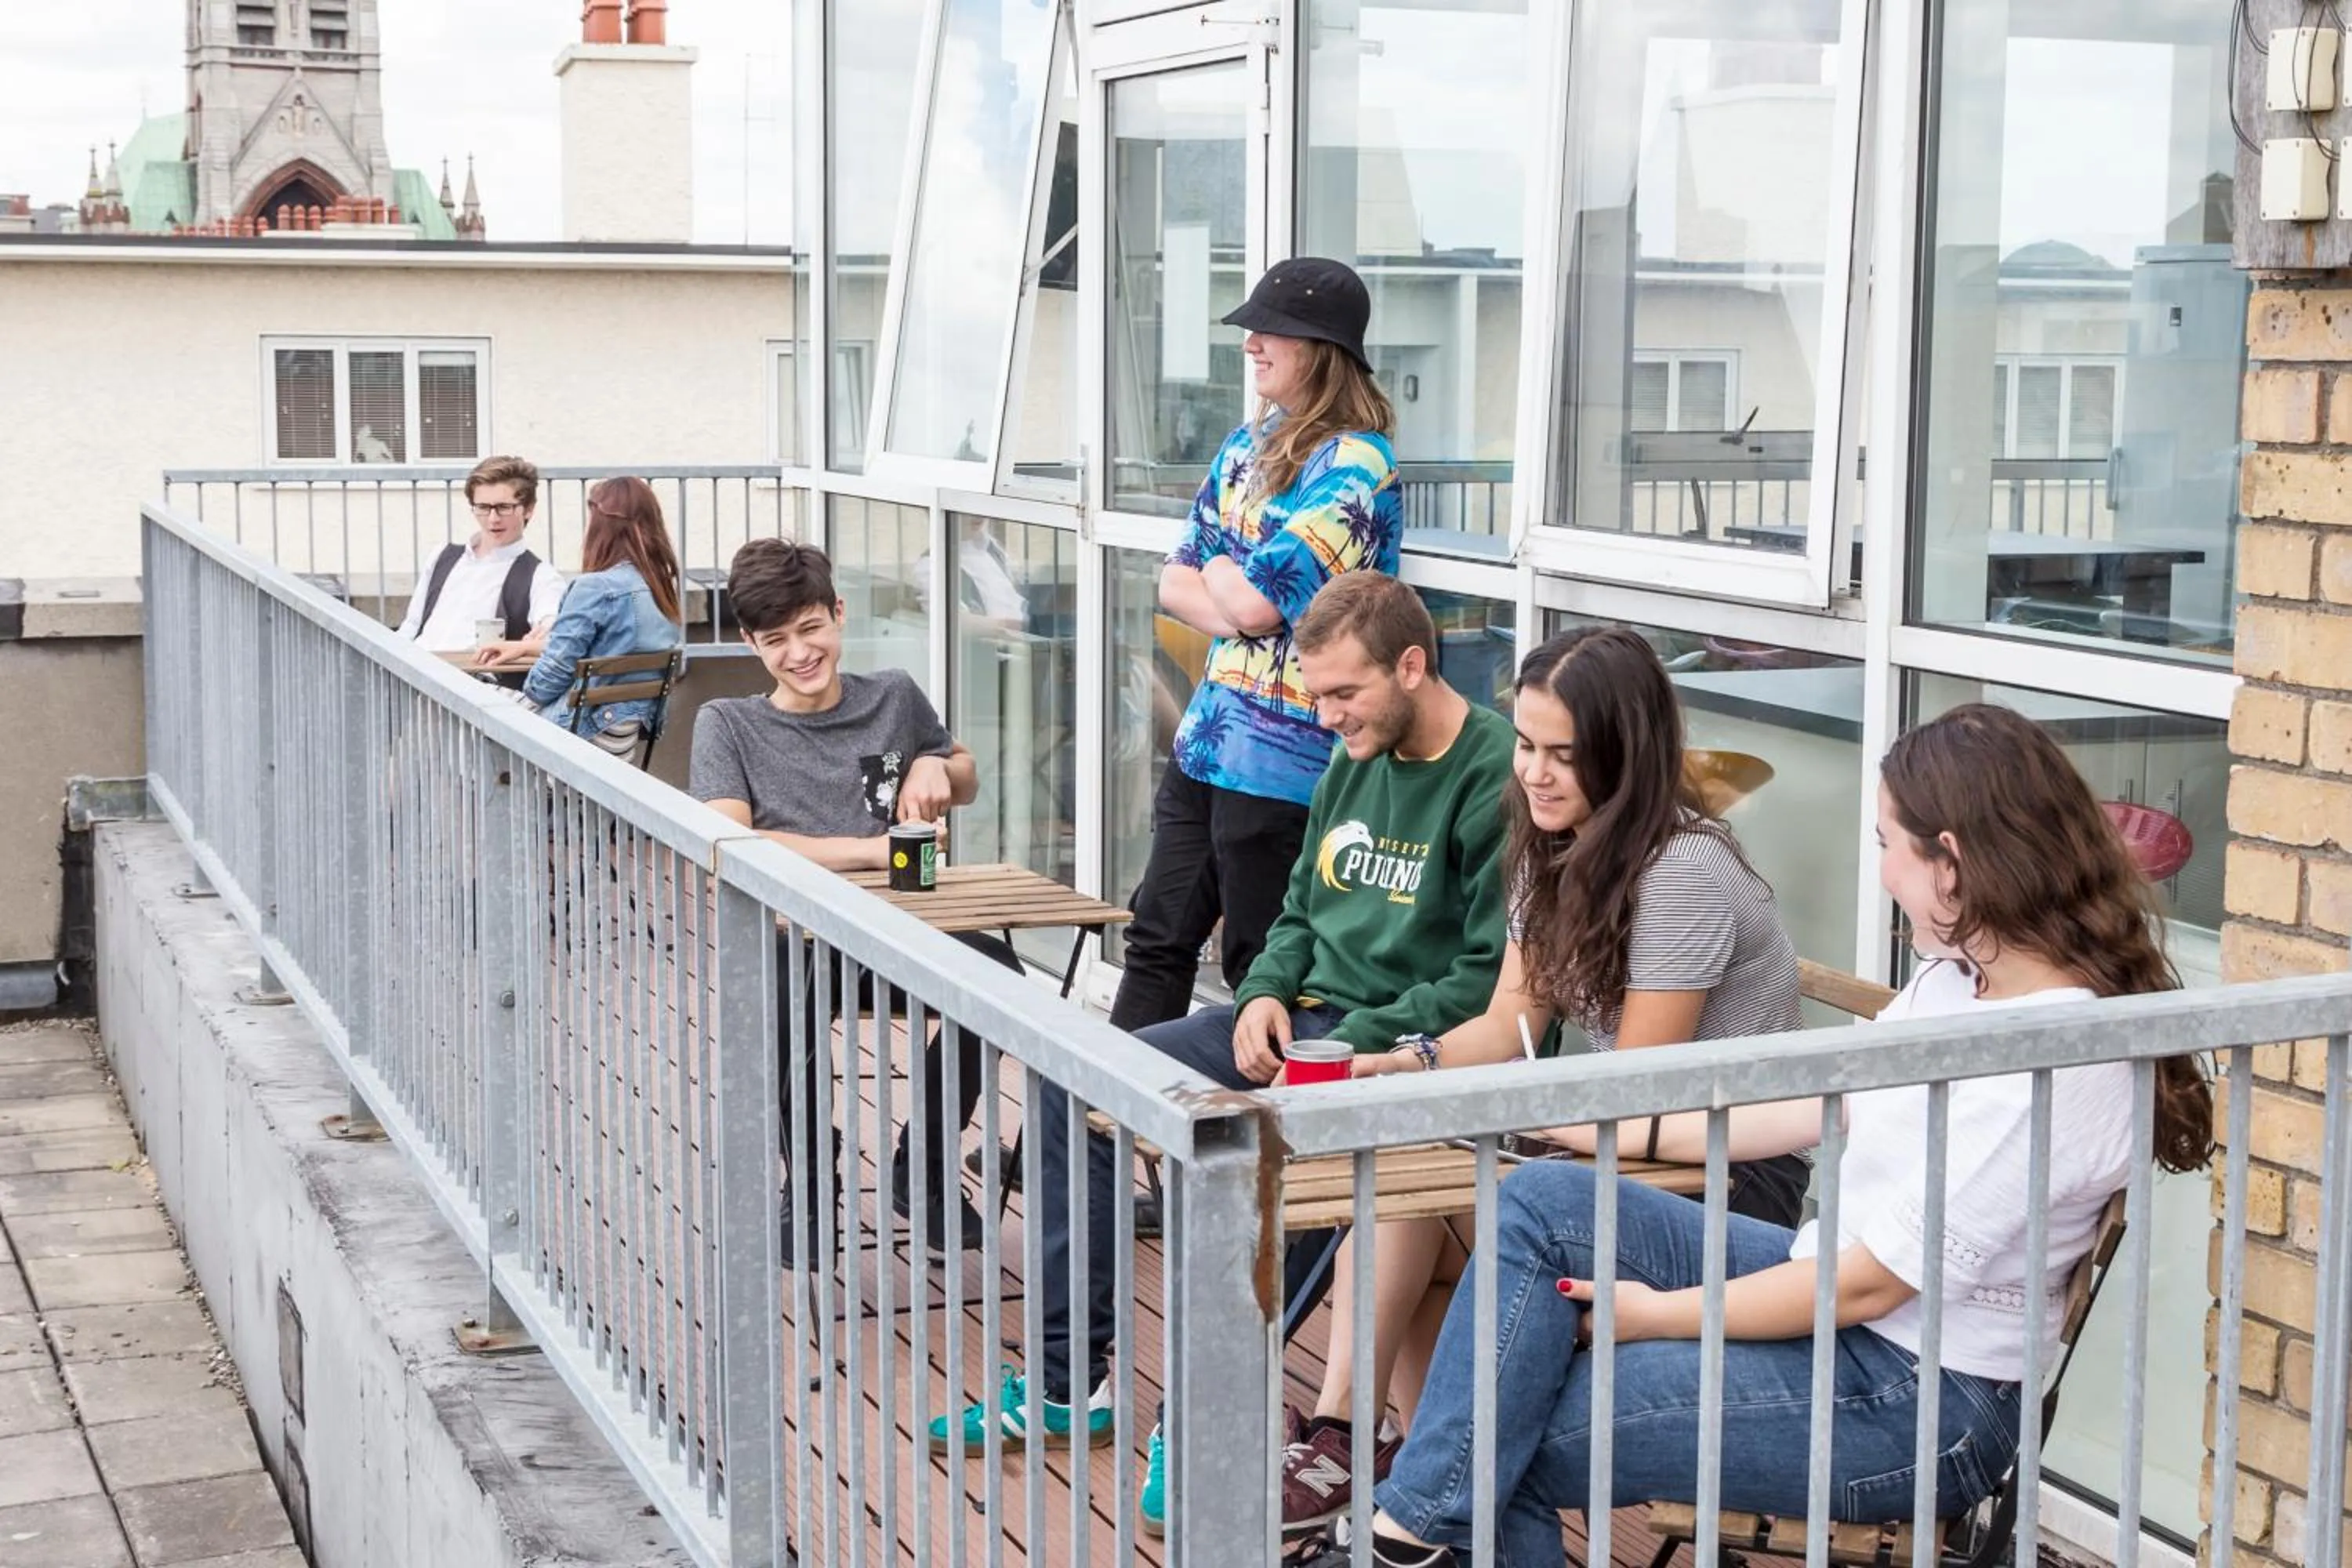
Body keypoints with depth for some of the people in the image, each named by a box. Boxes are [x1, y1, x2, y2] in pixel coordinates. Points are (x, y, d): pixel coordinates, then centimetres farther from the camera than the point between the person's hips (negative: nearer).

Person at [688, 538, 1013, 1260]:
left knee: (994, 967, -31)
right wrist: (874, 850, -18)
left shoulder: (894, 697, 14)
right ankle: (810, 1183, -10)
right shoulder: (729, 725, 5)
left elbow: (969, 784, 29)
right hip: (792, 936, -2)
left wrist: (935, 767, 4)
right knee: (780, 985, -40)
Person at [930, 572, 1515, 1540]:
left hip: (1404, 1050, -9)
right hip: (1300, 1018, 10)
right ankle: (1066, 1379, 8)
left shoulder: (1494, 777, -15)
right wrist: (1266, 994, 1)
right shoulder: (1354, 762, 12)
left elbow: (1491, 979, -19)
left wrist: (1354, 1046, -20)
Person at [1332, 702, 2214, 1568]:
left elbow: (1873, 1282, -22)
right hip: (1829, 1288, 9)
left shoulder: (2059, 1062, -26)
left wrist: (1660, 1315, -13)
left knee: (1515, 1441, -15)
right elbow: (1829, 1107, 15)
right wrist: (1634, 1134, 15)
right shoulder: (1959, 972, 2)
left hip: (1923, 1405, -9)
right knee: (1543, 1201, -8)